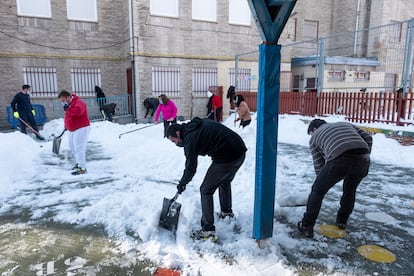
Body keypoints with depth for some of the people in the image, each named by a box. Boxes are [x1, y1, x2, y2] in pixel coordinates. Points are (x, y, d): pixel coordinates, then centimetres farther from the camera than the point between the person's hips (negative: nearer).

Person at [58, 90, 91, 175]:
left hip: (81, 129, -10)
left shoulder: (79, 102, -18)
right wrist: (66, 126, 24)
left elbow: (78, 111, -40)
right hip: (72, 130, 10)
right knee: (72, 146, 19)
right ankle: (79, 162, 34)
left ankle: (82, 168, -9)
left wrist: (68, 109, -29)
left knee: (79, 148, -13)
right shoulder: (68, 105, 12)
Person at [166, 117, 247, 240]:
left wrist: (182, 183, 10)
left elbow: (191, 167, -6)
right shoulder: (199, 123, 15)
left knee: (206, 190, 2)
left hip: (226, 158, -10)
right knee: (225, 182, 31)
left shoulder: (190, 138, -10)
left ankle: (208, 229, 7)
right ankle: (227, 211, 49)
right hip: (240, 151, 10)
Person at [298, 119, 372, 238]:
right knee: (350, 189, 32)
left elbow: (319, 165, 23)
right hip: (362, 159, 4)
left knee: (318, 191, 15)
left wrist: (323, 184, 34)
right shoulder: (345, 124, 37)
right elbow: (367, 137, 23)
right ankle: (342, 220, 43)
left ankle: (307, 226, 18)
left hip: (339, 160, -4)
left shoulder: (314, 137, 25)